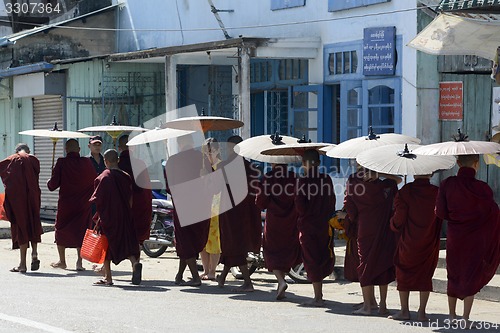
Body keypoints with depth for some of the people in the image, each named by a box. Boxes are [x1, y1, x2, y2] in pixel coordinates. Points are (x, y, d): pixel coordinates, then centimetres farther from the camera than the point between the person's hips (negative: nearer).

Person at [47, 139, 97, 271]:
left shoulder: (61, 163, -11)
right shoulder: (86, 162, -6)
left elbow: (52, 185, -10)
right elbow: (95, 181, 2)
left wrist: (49, 182, 12)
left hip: (65, 204, -1)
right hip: (84, 205, 1)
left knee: (61, 230, 16)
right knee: (81, 231, 8)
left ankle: (62, 261, 21)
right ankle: (79, 261, 0)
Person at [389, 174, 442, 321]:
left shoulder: (405, 192, -10)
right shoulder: (437, 193, -5)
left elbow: (399, 217, -11)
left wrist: (394, 225, 10)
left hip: (408, 241, -1)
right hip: (430, 243, 1)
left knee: (403, 275, 11)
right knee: (425, 276, 10)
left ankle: (404, 310, 10)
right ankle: (422, 312, 6)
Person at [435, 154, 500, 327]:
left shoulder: (447, 185, -7)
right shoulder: (482, 188, -14)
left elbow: (440, 212, -5)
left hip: (454, 238, 2)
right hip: (476, 239, -2)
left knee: (454, 275, 16)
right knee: (471, 276, 5)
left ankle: (452, 315, 23)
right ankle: (466, 317, 0)